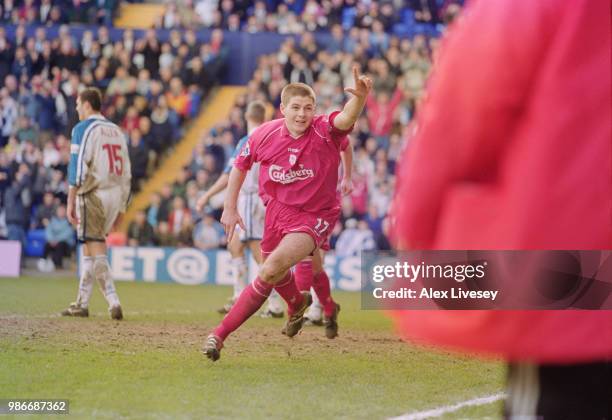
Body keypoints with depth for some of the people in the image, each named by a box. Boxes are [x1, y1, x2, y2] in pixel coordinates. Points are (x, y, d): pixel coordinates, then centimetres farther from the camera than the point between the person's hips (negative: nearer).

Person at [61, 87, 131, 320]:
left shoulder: (83, 129, -4)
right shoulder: (116, 130, 17)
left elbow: (77, 168, -12)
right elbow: (126, 172, 16)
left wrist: (70, 201, -11)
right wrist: (121, 207, 19)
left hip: (93, 195, -7)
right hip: (115, 196, 7)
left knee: (96, 250, -7)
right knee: (89, 249, 14)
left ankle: (113, 301, -17)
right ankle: (82, 303, 15)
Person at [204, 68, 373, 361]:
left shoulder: (324, 132, -21)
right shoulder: (265, 135, -10)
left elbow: (346, 119, -43)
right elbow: (240, 165, 7)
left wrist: (360, 96, -64)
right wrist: (230, 208, 6)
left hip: (314, 217, -5)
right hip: (278, 209, 5)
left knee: (271, 270, -25)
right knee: (276, 274, 26)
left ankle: (220, 334, -16)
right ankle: (297, 304, 64)